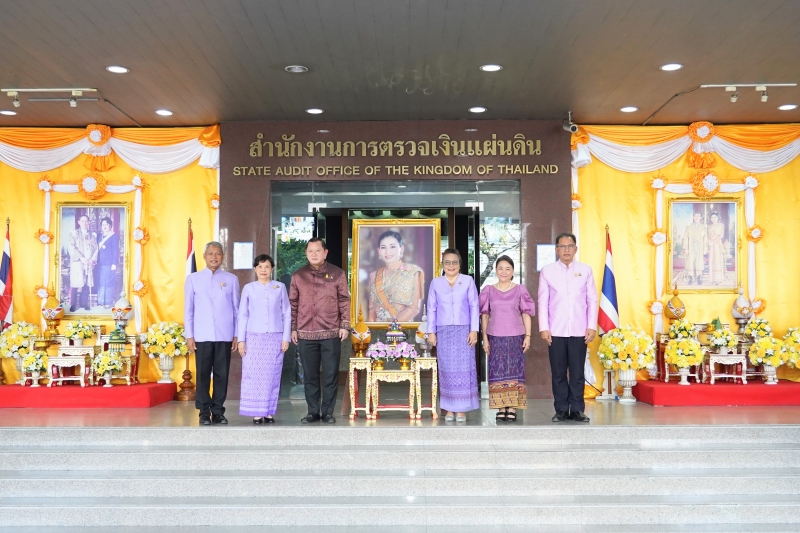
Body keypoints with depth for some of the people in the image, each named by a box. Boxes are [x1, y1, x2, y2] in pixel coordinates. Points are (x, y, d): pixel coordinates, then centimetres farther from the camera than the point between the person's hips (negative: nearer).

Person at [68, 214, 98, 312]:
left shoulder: (93, 234, 15)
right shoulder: (74, 233, 5)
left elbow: (96, 249, 9)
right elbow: (72, 248, -5)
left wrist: (92, 259, -7)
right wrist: (81, 258, -15)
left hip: (89, 263, 3)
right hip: (77, 263, -3)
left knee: (87, 284, 1)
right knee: (75, 284, -6)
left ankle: (84, 303, 10)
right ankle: (73, 305, 0)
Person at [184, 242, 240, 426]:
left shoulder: (231, 279, 5)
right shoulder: (193, 279, 5)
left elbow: (237, 309, 6)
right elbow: (188, 310, 5)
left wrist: (237, 335, 3)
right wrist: (189, 335, 1)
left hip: (225, 336, 0)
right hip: (202, 336, 0)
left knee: (222, 374, 4)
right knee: (203, 375, 3)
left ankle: (218, 412, 13)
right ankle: (204, 413, 12)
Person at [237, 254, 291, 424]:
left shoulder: (280, 287, 5)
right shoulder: (248, 288, 4)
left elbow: (286, 314, 6)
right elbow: (242, 315, 5)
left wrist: (286, 337, 0)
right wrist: (241, 339, -1)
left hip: (275, 338, 0)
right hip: (254, 337, 0)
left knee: (272, 376, 2)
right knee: (254, 375, -2)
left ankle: (269, 412, 10)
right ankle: (257, 413, 5)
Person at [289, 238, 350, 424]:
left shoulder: (338, 274, 3)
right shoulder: (298, 275, 8)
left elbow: (344, 301, 3)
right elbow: (293, 303, 10)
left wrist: (345, 325, -3)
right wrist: (293, 328, 6)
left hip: (331, 334, -1)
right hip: (305, 334, 2)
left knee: (330, 375, 2)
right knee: (310, 375, 7)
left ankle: (328, 412, 12)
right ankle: (313, 411, 17)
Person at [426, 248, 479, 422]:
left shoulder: (468, 281, 4)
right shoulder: (435, 283, 8)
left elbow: (474, 306, 3)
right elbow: (431, 308, 9)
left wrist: (474, 330, -4)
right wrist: (431, 332, 3)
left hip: (464, 331, -1)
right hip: (443, 332, 1)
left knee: (463, 368, -4)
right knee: (447, 369, 2)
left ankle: (461, 409, 0)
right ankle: (449, 409, 6)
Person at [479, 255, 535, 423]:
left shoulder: (520, 290, 4)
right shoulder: (488, 290, 6)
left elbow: (526, 314, 5)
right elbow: (484, 315, 8)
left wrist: (528, 336, -2)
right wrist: (485, 338, 4)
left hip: (515, 337, -1)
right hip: (495, 337, 1)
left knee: (514, 371, -2)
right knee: (497, 371, -1)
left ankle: (512, 408, 2)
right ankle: (501, 408, 5)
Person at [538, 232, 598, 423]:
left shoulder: (585, 270, 6)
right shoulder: (547, 271, 4)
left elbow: (592, 299, 5)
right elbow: (543, 301, 2)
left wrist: (592, 326, -2)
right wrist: (544, 328, -5)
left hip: (579, 330, 0)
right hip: (556, 331, 0)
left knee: (577, 372, 4)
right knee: (558, 373, 5)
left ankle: (577, 409, 12)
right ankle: (561, 410, 13)